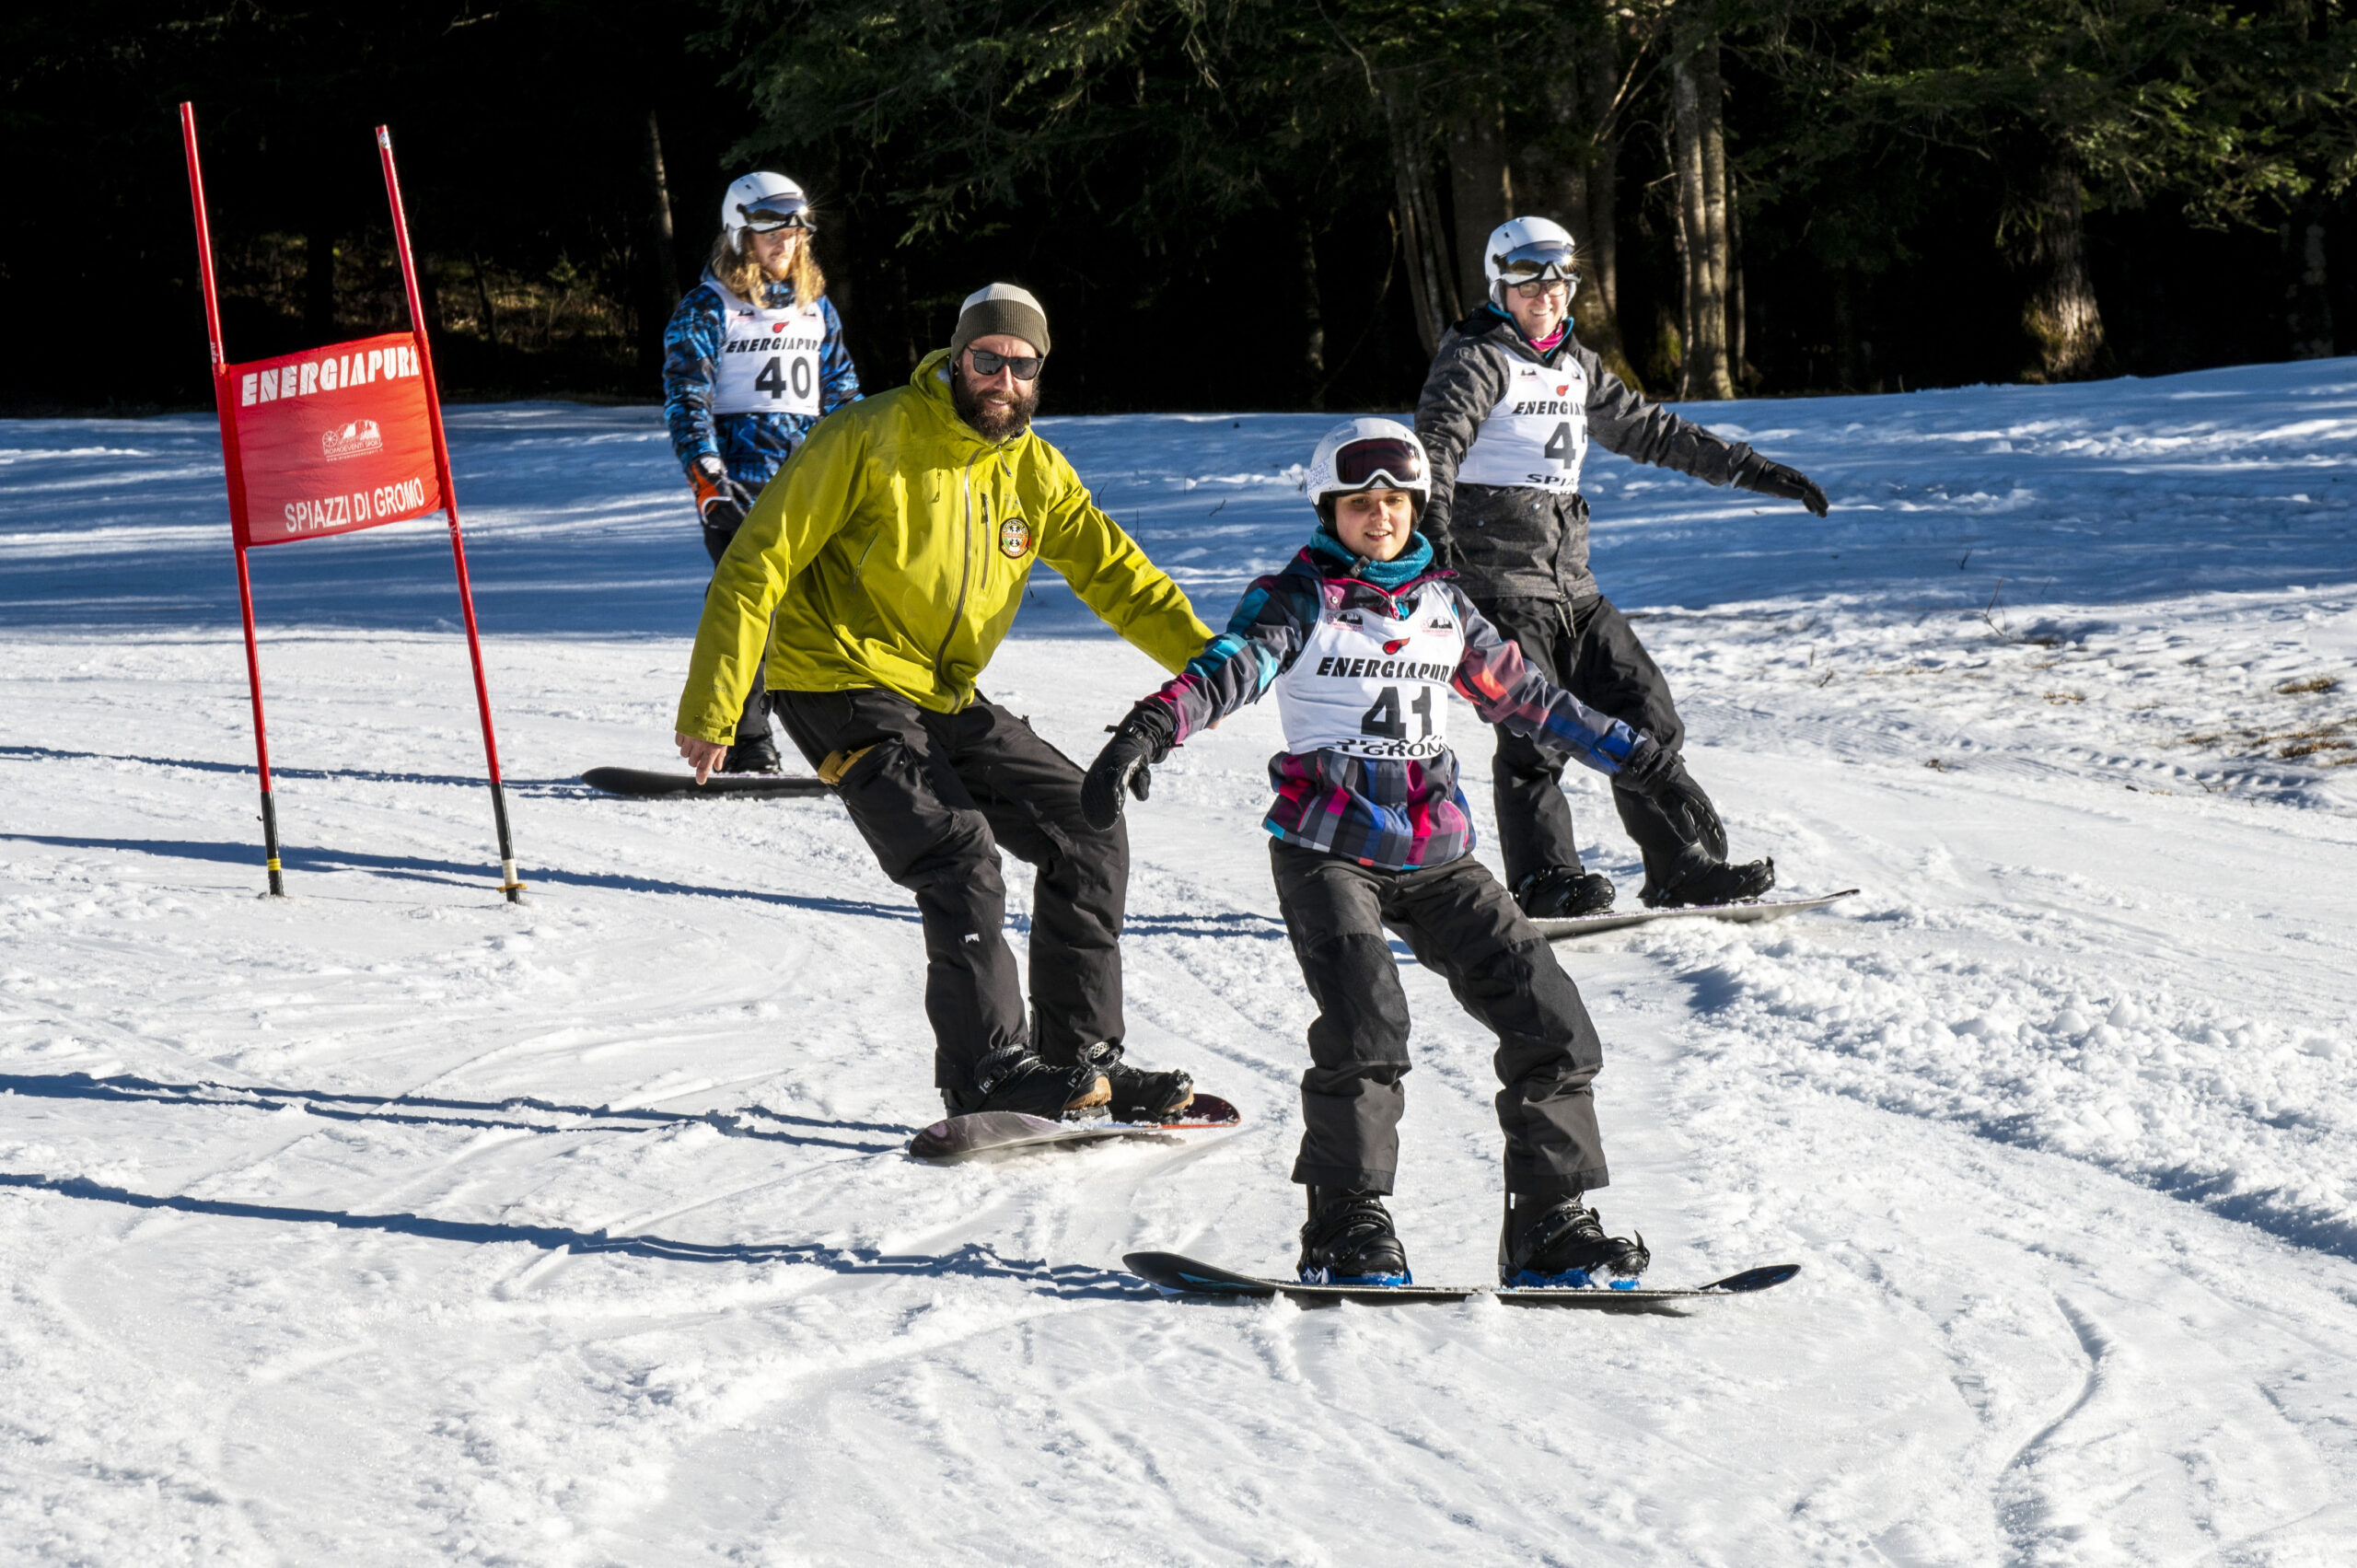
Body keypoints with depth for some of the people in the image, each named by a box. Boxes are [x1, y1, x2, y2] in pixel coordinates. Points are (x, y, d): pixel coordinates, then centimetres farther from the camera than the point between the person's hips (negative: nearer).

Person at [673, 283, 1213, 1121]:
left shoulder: (1035, 471, 7)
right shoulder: (874, 439, -12)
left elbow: (1115, 573, 7)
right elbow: (758, 564, -11)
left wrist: (1205, 659, -11)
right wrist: (711, 707, -16)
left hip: (947, 701, 7)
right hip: (845, 686, -7)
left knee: (1089, 834, 2)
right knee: (960, 854, -23)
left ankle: (1081, 1055, 10)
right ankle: (987, 1073, -19)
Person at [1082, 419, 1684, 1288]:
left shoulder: (1443, 603, 14)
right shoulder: (1298, 597, 0)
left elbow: (1525, 696, 25)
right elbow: (1230, 668, -17)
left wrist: (1635, 756, 28)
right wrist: (1150, 729, -36)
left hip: (1436, 856, 5)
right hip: (1328, 849, -5)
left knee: (1550, 1022, -3)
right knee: (1367, 1022, -25)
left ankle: (1552, 1226, 6)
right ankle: (1346, 1230, -15)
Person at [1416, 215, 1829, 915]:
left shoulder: (1575, 366, 18)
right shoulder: (1477, 359, -5)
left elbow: (1651, 432, 26)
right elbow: (1437, 437, -21)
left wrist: (1753, 470, 24)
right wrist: (1432, 516, -41)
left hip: (1567, 580, 8)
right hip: (1495, 574, -8)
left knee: (1643, 708, 3)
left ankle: (1682, 866, 8)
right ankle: (1544, 883, -16)